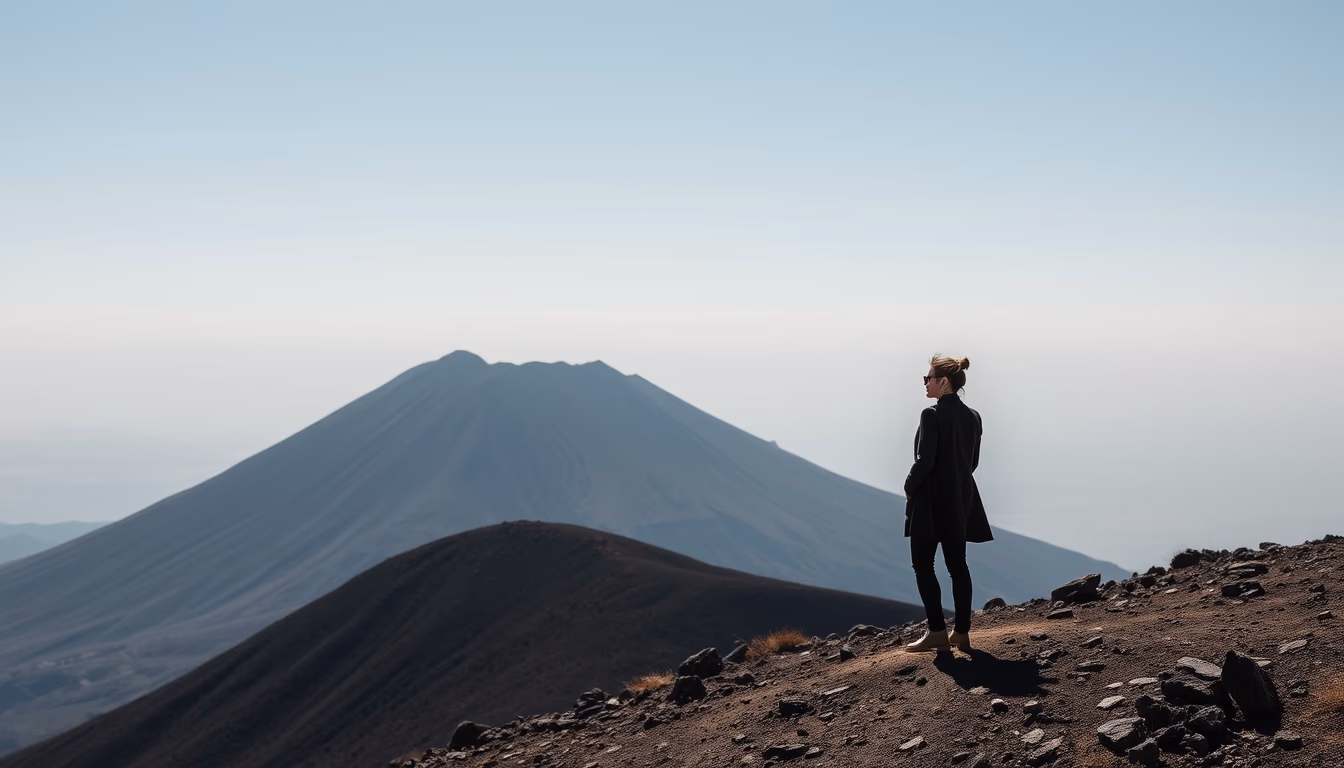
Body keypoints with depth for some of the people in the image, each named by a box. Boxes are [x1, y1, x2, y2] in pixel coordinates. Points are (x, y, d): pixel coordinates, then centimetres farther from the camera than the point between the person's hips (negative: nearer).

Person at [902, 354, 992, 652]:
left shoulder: (932, 415, -15)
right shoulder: (972, 416, 8)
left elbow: (924, 460, -18)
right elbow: (973, 461, 13)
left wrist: (909, 487, -4)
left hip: (932, 500, -7)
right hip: (961, 499, 7)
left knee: (923, 565, 1)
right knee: (958, 566, 10)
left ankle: (937, 631, -3)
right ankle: (962, 633, 11)